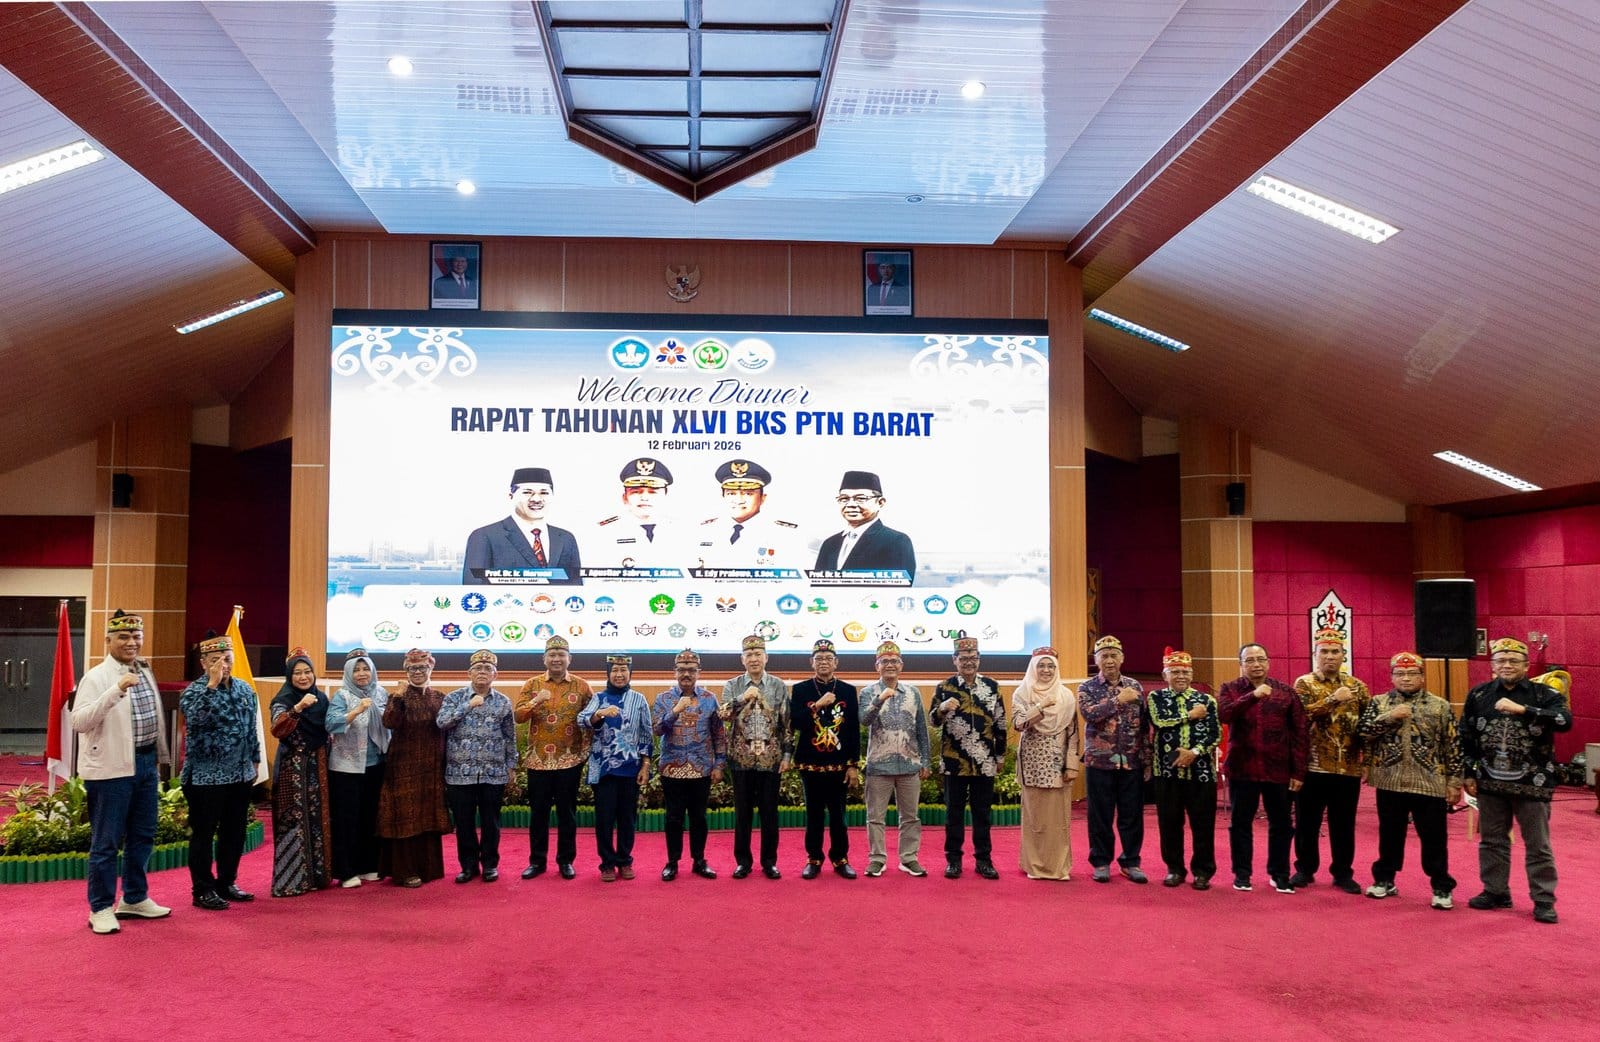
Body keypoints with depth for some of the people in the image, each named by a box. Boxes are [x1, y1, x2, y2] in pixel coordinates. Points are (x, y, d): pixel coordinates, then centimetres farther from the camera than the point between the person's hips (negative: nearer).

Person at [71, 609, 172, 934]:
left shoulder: (146, 673, 11)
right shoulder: (96, 677, -11)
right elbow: (79, 721, -22)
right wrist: (116, 691, -32)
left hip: (145, 762, 7)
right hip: (111, 768, -7)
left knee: (143, 836, 15)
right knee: (106, 842, 1)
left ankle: (134, 899, 29)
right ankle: (100, 909, 12)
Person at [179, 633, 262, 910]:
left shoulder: (245, 689, 8)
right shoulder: (194, 690, -9)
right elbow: (194, 718, -31)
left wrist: (254, 762, 17)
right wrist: (212, 685, -33)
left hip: (240, 776, 6)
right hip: (206, 776, -6)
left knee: (234, 833, 13)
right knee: (204, 834, 3)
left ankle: (227, 883, 26)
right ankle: (203, 890, 12)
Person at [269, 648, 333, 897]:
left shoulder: (321, 698, 10)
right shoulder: (284, 700, -7)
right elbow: (277, 729, -26)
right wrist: (298, 708, -39)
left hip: (318, 768, 6)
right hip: (292, 769, -6)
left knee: (318, 819, 10)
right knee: (294, 821, -6)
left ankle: (317, 874, 19)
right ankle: (291, 880, -2)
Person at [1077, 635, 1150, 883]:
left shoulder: (1135, 686, 8)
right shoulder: (1087, 688, 1)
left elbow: (1145, 724, 8)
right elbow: (1090, 714, -18)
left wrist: (1147, 759, 4)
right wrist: (1119, 700, -20)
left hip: (1132, 761, 2)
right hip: (1100, 760, -2)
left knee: (1132, 814, 6)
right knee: (1101, 815, 4)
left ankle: (1131, 862, 18)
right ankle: (1101, 862, 15)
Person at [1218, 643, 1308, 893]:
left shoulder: (1286, 692, 4)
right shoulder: (1230, 689, 2)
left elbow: (1300, 732, 2)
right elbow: (1224, 714, -18)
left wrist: (1299, 771, -3)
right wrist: (1253, 696, -27)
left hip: (1278, 770, 1)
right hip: (1242, 769, -1)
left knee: (1281, 824, 8)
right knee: (1241, 823, 7)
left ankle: (1279, 874, 22)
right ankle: (1242, 873, 18)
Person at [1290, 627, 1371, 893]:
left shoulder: (1356, 686, 9)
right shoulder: (1304, 684, 0)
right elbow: (1302, 715, -17)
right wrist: (1334, 699, -27)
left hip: (1348, 767, 2)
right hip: (1312, 766, -2)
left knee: (1344, 824, 8)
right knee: (1307, 822, 6)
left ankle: (1343, 873, 20)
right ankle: (1305, 869, 20)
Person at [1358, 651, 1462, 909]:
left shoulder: (1440, 706, 2)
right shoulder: (1378, 703, 5)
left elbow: (1452, 746, 1)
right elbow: (1363, 731, -7)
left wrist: (1454, 781, -2)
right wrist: (1390, 716, -16)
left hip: (1430, 784, -1)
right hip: (1390, 782, 2)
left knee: (1434, 837, 4)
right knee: (1390, 834, 13)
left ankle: (1442, 887, 15)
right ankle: (1384, 879, 26)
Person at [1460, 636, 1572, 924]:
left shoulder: (1544, 694, -6)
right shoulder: (1478, 695, 3)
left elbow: (1565, 720, -26)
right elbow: (1466, 737, 8)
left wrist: (1521, 709, -31)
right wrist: (1468, 774, 6)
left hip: (1531, 783, -3)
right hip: (1490, 782, 3)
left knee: (1538, 845, 4)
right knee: (1492, 841, 13)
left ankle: (1544, 901, 14)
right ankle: (1496, 892, 26)